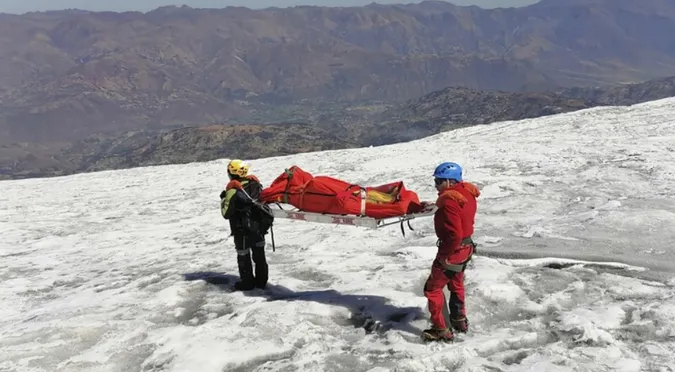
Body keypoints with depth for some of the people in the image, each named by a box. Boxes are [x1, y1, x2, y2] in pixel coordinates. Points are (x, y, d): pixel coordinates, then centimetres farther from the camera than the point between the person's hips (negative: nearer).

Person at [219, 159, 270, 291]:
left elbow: (226, 213, -15)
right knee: (259, 254, 16)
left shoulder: (233, 190, -21)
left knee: (243, 256, 11)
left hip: (242, 230, -6)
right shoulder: (255, 183, -3)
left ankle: (247, 282, 21)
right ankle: (261, 280, 26)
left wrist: (223, 199, -1)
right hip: (259, 226, 6)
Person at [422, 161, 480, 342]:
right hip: (466, 246, 10)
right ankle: (459, 320, 42)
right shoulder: (466, 193, 1)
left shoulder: (449, 201, -27)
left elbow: (454, 234, -31)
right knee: (456, 284, 28)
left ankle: (441, 330, 8)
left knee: (432, 288, 2)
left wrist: (444, 254, -20)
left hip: (453, 250, -10)